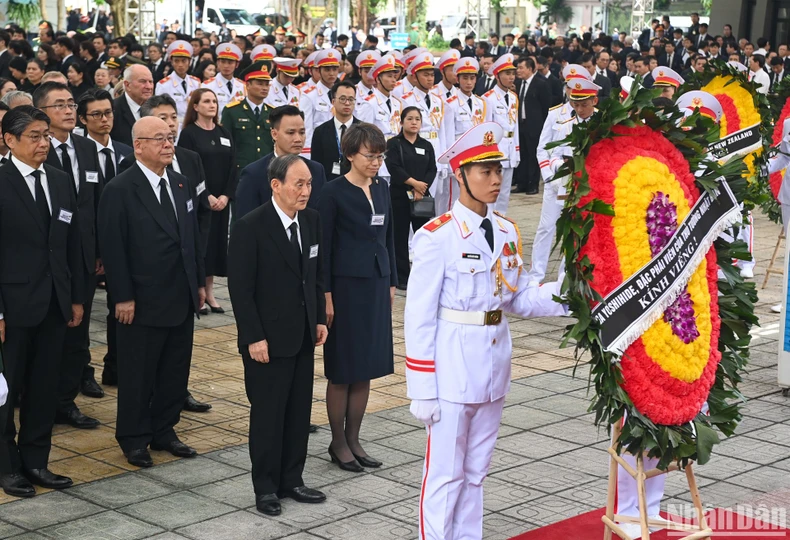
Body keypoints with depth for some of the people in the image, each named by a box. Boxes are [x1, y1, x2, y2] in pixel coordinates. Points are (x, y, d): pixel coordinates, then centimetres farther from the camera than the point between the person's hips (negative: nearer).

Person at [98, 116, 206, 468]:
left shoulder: (180, 184, 10)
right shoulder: (120, 190, -12)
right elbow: (112, 248, -14)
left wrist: (199, 282, 12)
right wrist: (123, 297, -17)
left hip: (182, 300, 7)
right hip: (143, 303, -7)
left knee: (176, 372, 13)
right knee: (138, 374, 5)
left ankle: (164, 431, 27)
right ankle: (134, 439, 18)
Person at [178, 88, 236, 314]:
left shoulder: (225, 133, 11)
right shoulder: (188, 134, -4)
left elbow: (232, 168, 6)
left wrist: (225, 196, -7)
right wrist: (206, 196, -16)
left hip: (221, 200, 5)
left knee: (217, 242, 7)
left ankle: (209, 292, 16)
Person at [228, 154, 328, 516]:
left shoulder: (310, 220, 4)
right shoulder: (250, 227, -16)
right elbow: (240, 288, -15)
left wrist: (320, 319, 10)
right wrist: (254, 338, -16)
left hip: (303, 336, 6)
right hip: (268, 338, -6)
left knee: (299, 411, 11)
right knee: (268, 414, 4)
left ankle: (291, 480, 24)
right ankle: (266, 487, 18)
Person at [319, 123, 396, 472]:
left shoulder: (382, 189, 9)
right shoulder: (334, 192, -9)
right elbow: (324, 245, -9)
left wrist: (391, 283, 12)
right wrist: (325, 294, -13)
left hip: (376, 284, 6)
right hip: (346, 284, -6)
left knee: (366, 367, 10)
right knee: (342, 370, 2)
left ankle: (353, 439, 21)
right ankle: (338, 443, 14)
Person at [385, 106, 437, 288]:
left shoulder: (426, 146, 12)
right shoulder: (394, 143, 0)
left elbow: (432, 170, 3)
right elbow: (394, 168, -11)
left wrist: (421, 189, -12)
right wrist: (414, 183, -16)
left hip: (422, 196, 3)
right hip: (399, 196, -3)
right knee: (401, 237, 1)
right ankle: (402, 277, 8)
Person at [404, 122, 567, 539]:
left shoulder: (507, 232, 7)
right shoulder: (438, 236, -13)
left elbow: (519, 299, 10)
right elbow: (419, 316, -12)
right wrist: (422, 390, -13)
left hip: (494, 363, 6)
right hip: (452, 366, -6)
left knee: (475, 471, 16)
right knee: (445, 473, 2)